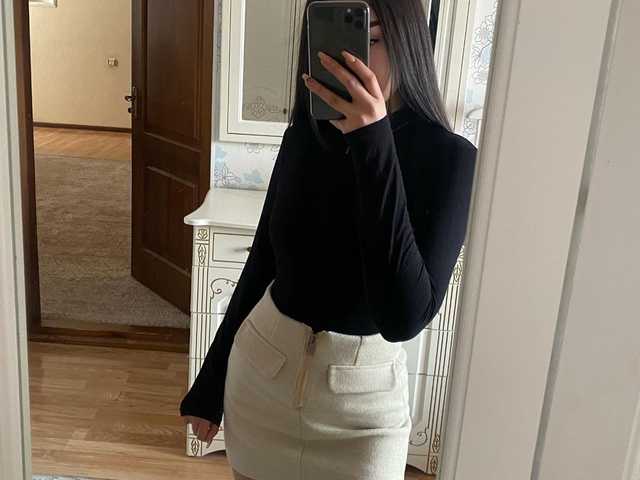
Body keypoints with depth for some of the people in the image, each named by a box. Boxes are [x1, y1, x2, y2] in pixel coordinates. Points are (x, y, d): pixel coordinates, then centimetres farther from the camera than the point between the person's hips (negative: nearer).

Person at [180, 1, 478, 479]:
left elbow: (404, 318, -29)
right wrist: (210, 383, 11)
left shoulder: (447, 157, -17)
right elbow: (261, 263, 5)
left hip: (363, 393, -3)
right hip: (260, 366, 4)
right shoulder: (303, 136, -5)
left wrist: (372, 144, -32)